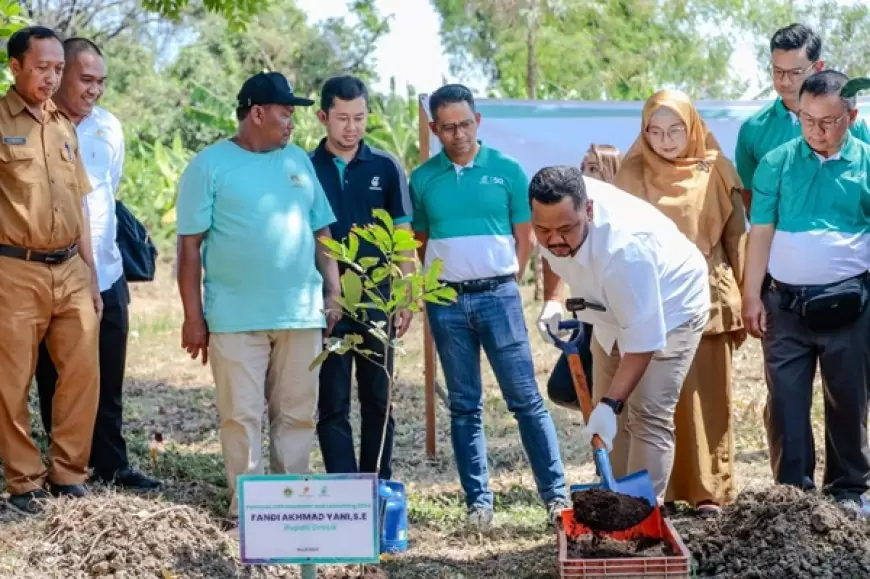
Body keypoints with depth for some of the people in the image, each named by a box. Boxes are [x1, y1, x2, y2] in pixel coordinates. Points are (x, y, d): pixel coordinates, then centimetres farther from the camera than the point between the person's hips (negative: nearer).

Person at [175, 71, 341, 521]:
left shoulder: (298, 161, 13)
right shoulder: (210, 165, -2)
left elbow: (320, 233, 16)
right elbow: (190, 245, -3)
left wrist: (332, 293, 7)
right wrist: (193, 316, -7)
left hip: (301, 313, 4)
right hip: (236, 317, -4)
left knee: (298, 414, 8)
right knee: (241, 415, -1)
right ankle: (245, 504, 7)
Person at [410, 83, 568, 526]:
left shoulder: (507, 170, 1)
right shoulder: (423, 179, 6)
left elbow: (524, 236, 6)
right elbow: (420, 240, 13)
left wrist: (507, 284, 3)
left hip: (498, 294, -2)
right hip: (446, 302, 2)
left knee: (525, 398, -3)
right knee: (464, 405, 6)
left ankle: (555, 494, 1)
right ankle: (478, 501, 11)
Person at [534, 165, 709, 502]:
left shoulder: (624, 249, -44)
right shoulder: (558, 208, -23)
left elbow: (642, 342, -40)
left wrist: (610, 404, -43)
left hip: (670, 306, -7)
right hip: (614, 307, 8)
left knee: (648, 414, -19)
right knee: (608, 415, 9)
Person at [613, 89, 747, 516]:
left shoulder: (715, 172, 3)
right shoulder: (631, 176, 4)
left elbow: (735, 236, 6)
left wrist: (742, 302, 5)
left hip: (707, 299, 0)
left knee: (707, 396, 2)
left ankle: (710, 489, 7)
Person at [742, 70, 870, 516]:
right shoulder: (778, 163, 1)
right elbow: (761, 233, 2)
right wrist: (752, 296, -2)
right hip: (786, 302, 1)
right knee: (785, 400, 1)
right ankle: (791, 491, 9)